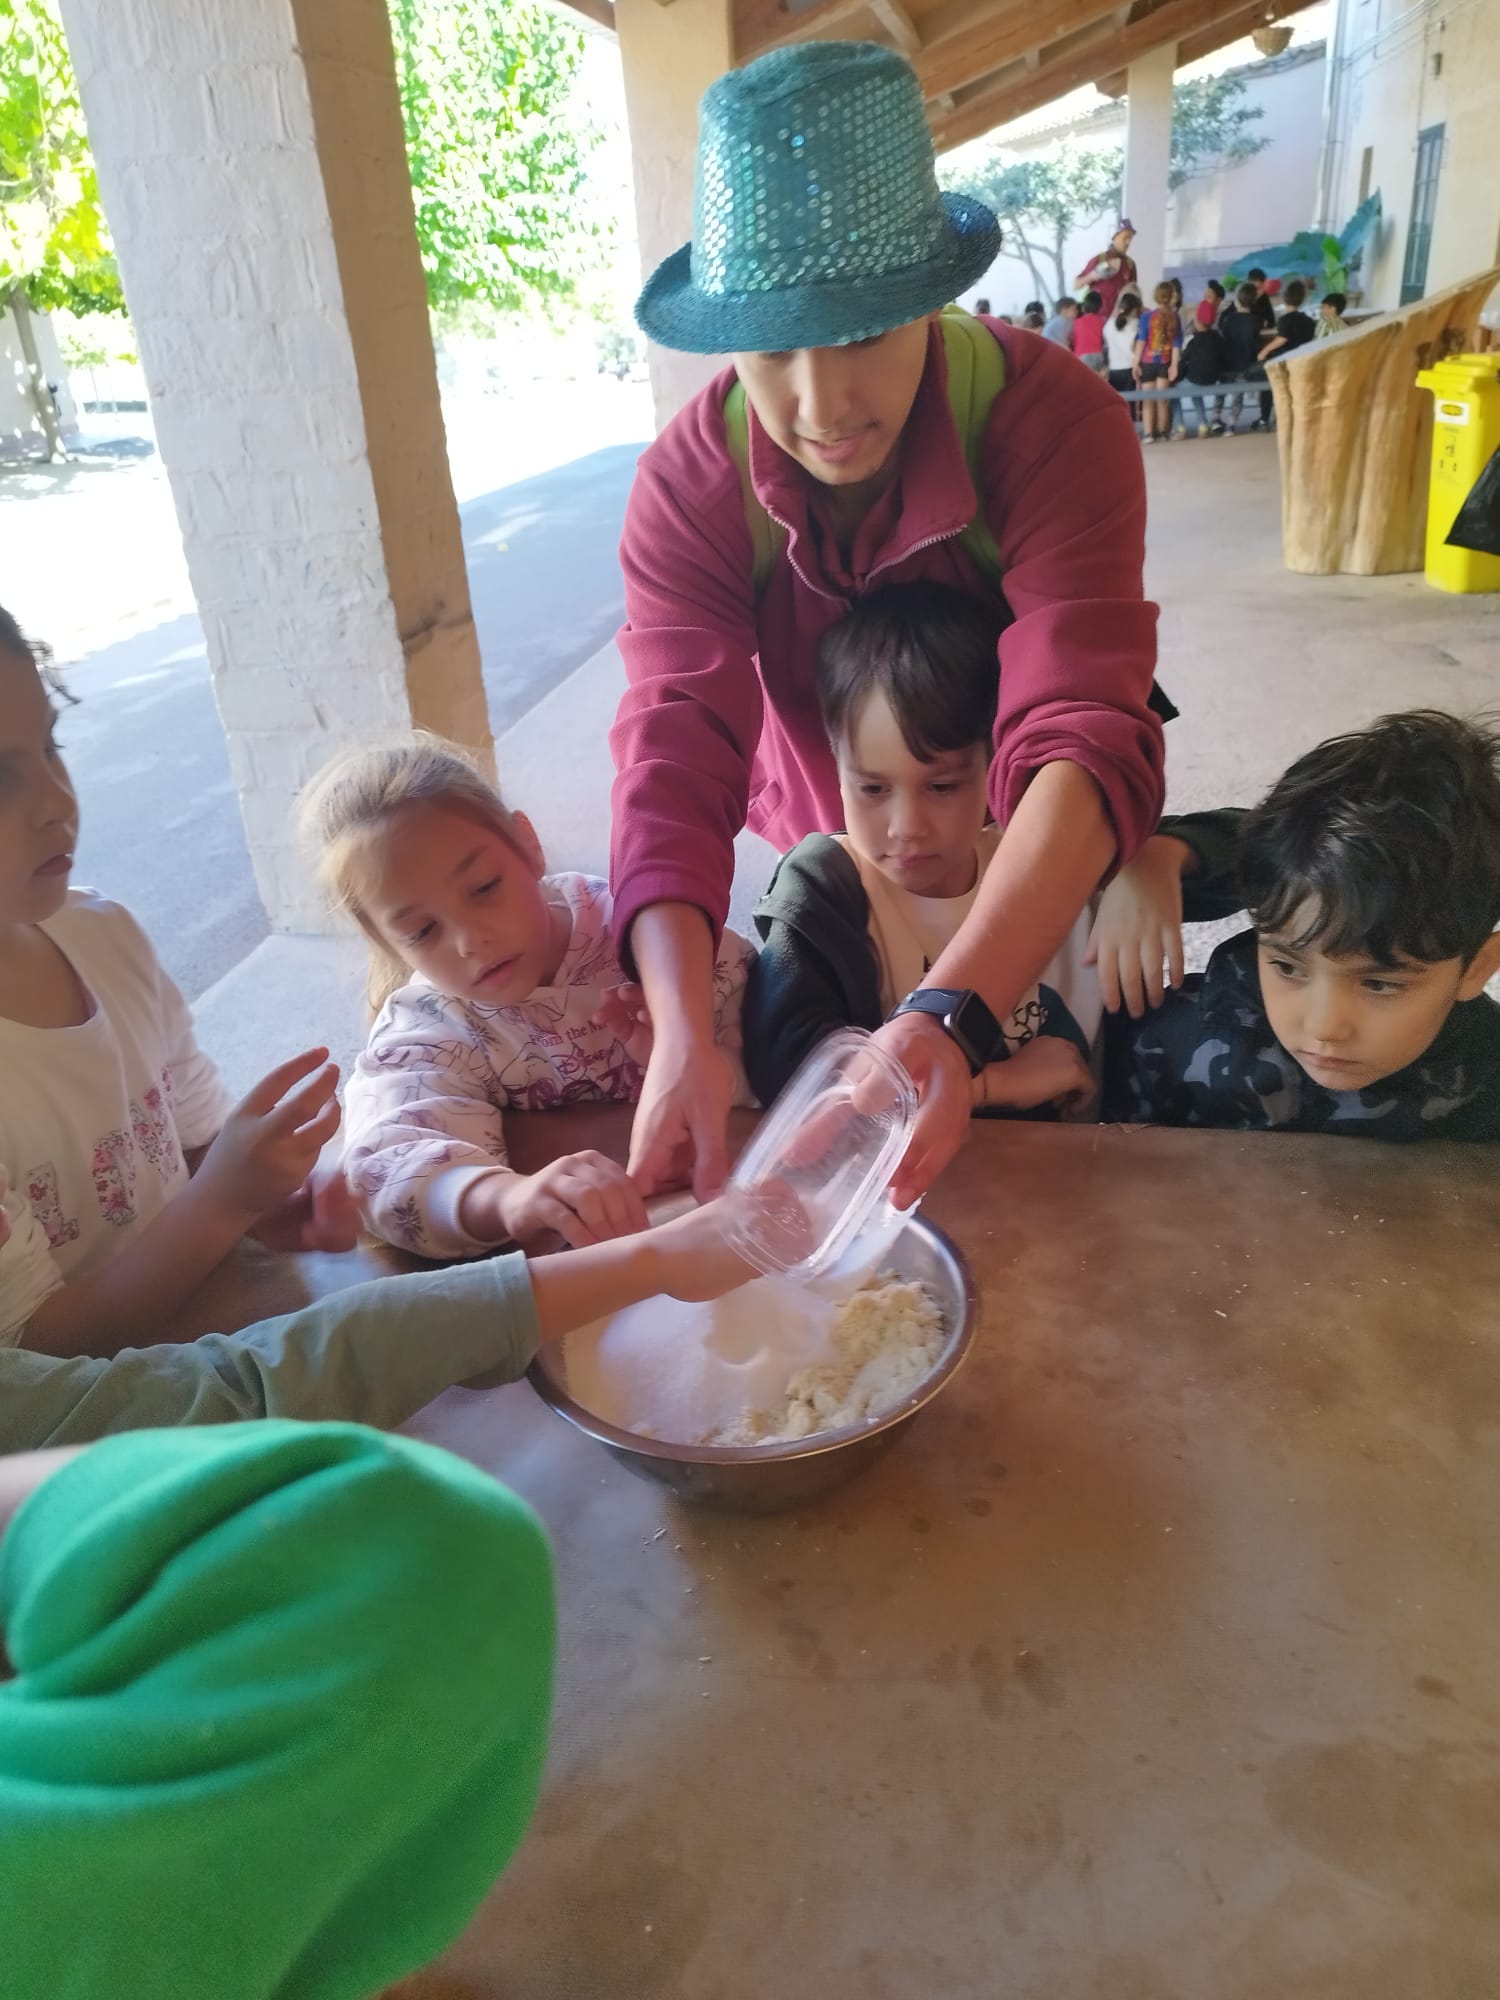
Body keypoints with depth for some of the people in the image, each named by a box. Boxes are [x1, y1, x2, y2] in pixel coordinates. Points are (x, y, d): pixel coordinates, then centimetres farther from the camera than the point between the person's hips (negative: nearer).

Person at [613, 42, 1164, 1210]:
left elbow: (1081, 746, -43)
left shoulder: (1057, 426, -31)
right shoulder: (688, 481, -23)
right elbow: (673, 764, -34)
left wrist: (951, 1019, -59)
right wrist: (685, 1037, -50)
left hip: (1033, 867, -1)